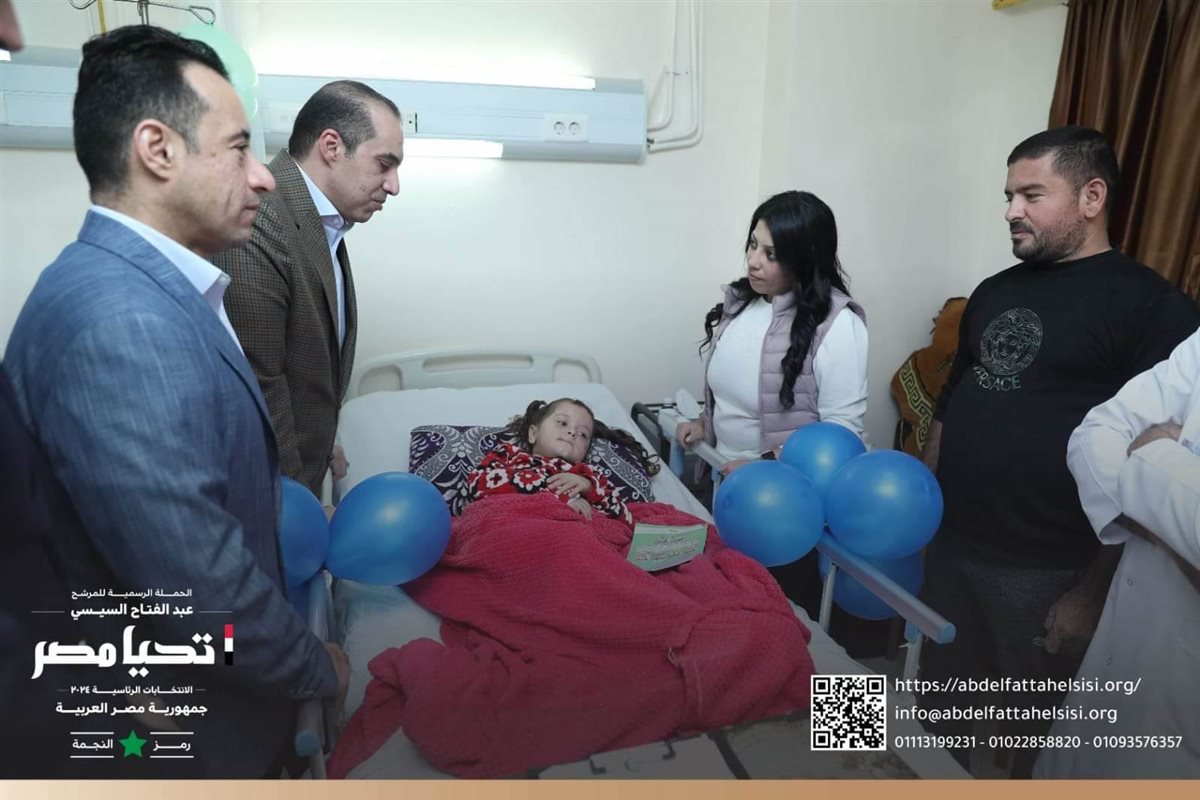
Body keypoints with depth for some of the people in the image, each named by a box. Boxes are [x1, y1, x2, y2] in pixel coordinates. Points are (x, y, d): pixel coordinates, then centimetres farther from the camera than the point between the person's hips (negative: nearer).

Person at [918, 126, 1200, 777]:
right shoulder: (994, 292, 10)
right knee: (941, 711, 19)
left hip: (1049, 571, -5)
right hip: (951, 547, 6)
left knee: (1042, 733, 14)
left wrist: (1093, 591, -14)